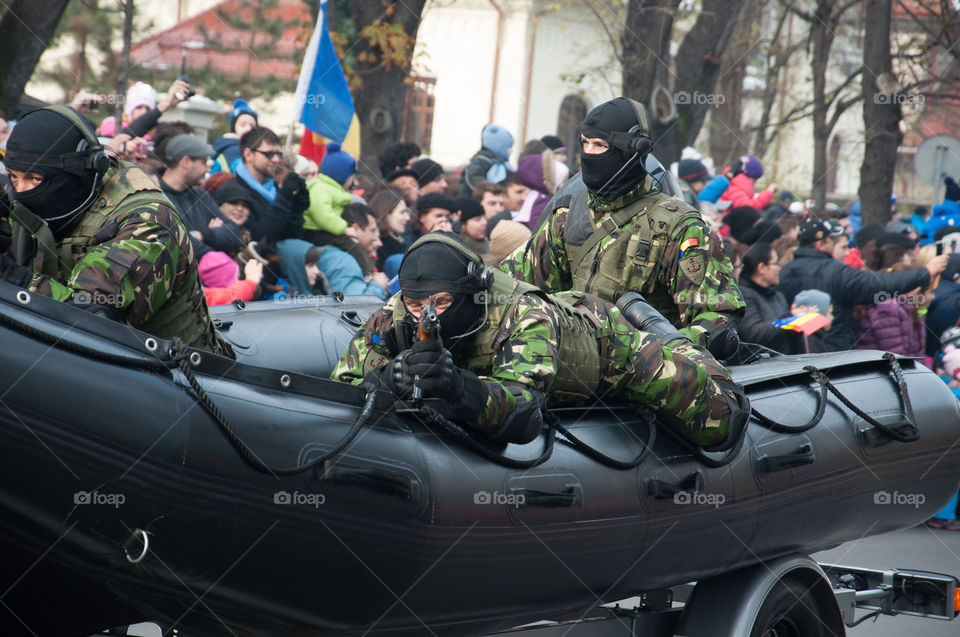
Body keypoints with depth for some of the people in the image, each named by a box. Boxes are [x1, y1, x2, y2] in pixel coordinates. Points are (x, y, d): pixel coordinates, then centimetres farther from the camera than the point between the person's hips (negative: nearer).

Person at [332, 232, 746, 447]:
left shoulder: (527, 319, -48)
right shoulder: (404, 312, -33)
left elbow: (522, 410, -60)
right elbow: (345, 374, -29)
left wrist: (458, 386, -79)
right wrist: (386, 376, -52)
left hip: (602, 335, -6)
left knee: (719, 424, -8)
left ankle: (655, 330, 22)